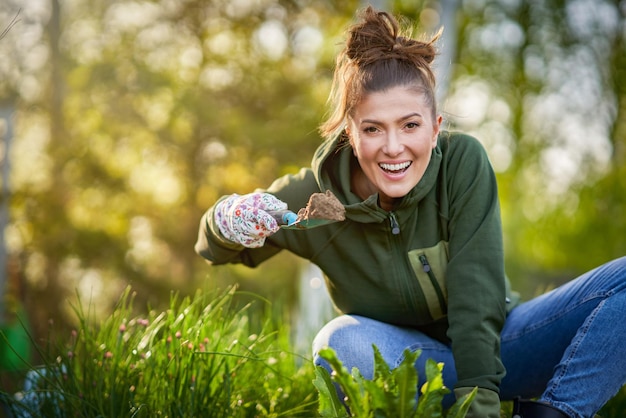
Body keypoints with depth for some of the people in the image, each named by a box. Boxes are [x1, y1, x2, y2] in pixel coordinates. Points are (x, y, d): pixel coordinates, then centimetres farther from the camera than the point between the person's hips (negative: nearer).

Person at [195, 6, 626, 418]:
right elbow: (214, 248, -2)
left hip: (491, 348, 1)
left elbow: (477, 299, -22)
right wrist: (232, 220, -25)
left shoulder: (463, 161, -20)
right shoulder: (315, 197, -17)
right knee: (344, 339, -35)